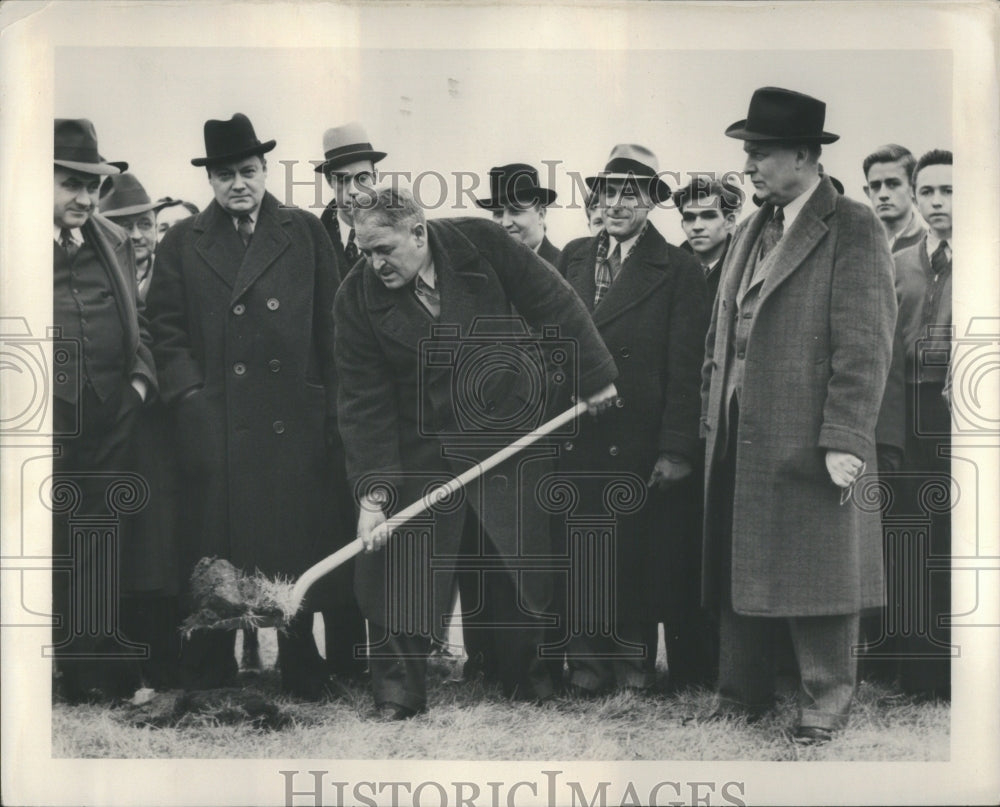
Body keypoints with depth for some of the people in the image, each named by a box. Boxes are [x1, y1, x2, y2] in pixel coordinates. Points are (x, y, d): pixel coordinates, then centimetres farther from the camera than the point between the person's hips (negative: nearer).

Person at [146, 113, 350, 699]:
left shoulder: (306, 233, 10)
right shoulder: (182, 243, 11)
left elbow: (329, 325, 7)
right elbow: (166, 328, 9)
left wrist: (331, 408, 1)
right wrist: (190, 392, -4)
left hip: (295, 424, 0)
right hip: (214, 426, 0)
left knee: (297, 545, 4)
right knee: (215, 547, 2)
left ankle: (301, 668, 18)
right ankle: (209, 675, 14)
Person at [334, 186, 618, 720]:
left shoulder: (481, 244, -12)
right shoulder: (357, 299, -11)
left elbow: (554, 306, -3)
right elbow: (364, 402, -12)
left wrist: (593, 376, 0)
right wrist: (373, 494, -18)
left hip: (511, 434, 0)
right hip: (421, 450, 0)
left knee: (524, 566, 8)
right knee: (403, 569, -5)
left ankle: (529, 679, 26)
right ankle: (397, 696, 9)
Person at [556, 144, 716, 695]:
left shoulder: (678, 271, -2)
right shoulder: (573, 258, 11)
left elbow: (686, 370, -5)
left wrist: (677, 449, -10)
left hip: (640, 443, -3)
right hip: (577, 438, 3)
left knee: (639, 556, 4)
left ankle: (634, 665, 18)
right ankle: (587, 663, 17)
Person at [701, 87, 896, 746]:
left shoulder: (854, 229, -7)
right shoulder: (752, 231, 16)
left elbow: (865, 345, -14)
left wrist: (846, 439, -19)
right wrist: (713, 418, 12)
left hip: (810, 440, -7)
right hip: (740, 439, 7)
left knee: (818, 567, 2)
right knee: (740, 566, 12)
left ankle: (827, 702, 15)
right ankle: (744, 694, 24)